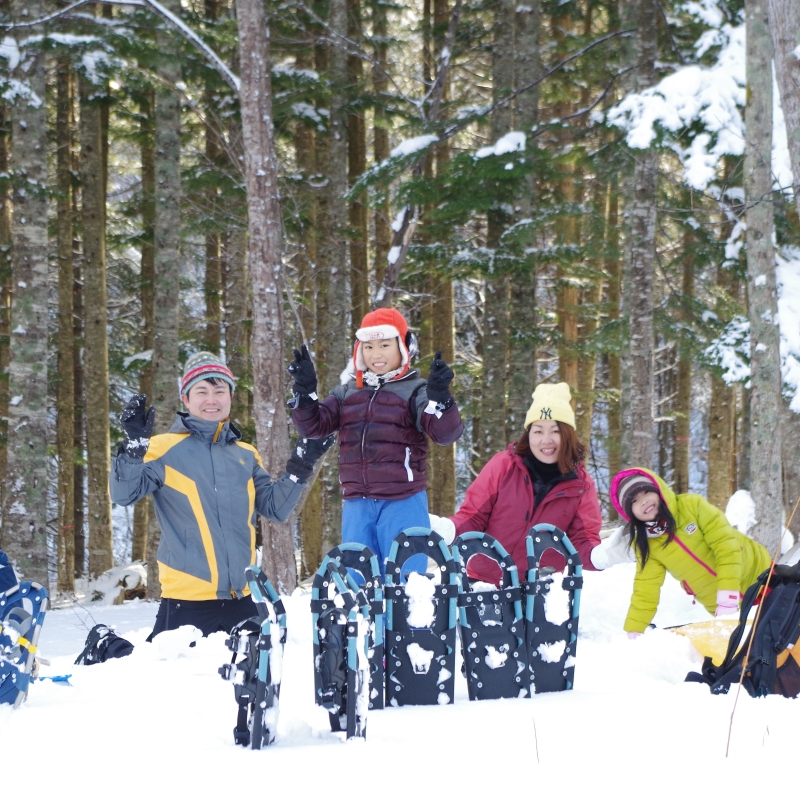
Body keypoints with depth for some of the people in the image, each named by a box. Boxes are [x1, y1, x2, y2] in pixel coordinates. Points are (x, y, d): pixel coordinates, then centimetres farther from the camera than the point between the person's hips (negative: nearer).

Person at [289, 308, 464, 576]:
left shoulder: (415, 391, -1)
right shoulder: (348, 392, 14)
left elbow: (445, 433, -14)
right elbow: (313, 425, 8)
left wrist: (440, 398, -32)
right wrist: (305, 391, -7)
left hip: (402, 504, -5)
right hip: (357, 505, 5)